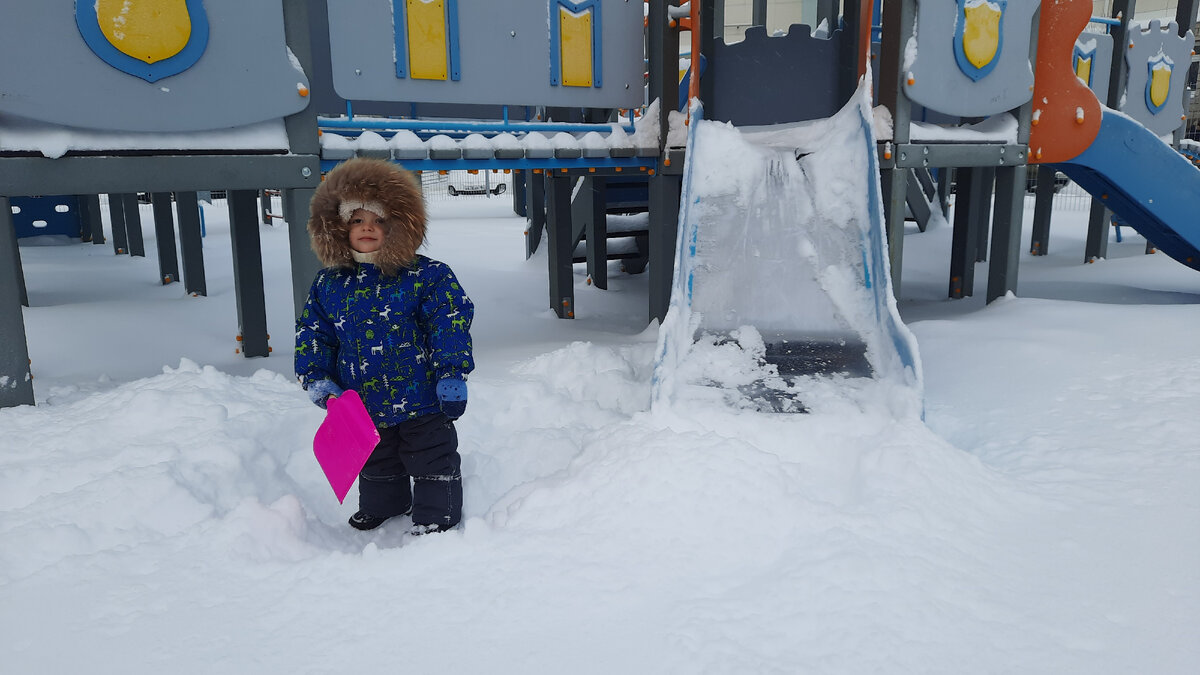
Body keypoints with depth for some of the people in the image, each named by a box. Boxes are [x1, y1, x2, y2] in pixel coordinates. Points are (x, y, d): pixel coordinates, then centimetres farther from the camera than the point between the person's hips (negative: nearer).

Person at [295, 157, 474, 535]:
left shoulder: (427, 276, -13)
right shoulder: (329, 284, 1)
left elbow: (451, 322, -13)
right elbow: (311, 332, 9)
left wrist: (452, 373, -17)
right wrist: (316, 377, -2)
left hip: (421, 398, -5)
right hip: (362, 405, 5)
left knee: (433, 460, 7)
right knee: (375, 462, 25)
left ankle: (436, 517, 25)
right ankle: (380, 507, 48)